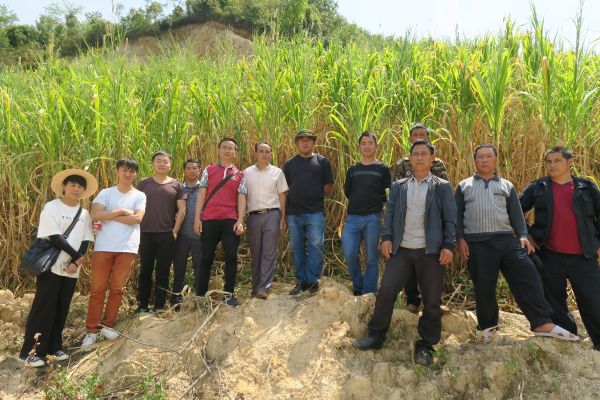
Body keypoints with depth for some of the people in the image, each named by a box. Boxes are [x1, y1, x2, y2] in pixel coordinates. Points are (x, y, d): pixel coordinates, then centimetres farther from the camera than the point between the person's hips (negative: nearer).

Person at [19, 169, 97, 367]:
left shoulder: (84, 214, 8)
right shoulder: (51, 207, -6)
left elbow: (85, 241, 3)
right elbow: (54, 237, -13)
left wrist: (76, 262, -11)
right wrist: (75, 256, -12)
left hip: (72, 269, 5)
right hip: (52, 267, -5)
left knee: (61, 310, 11)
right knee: (43, 309, -2)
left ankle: (53, 347, 21)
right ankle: (29, 351, 8)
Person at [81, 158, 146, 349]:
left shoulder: (139, 196, 5)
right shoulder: (106, 193, 6)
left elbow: (137, 218, -11)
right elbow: (95, 215, -9)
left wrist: (109, 216, -7)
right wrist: (121, 212, -10)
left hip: (127, 248, 0)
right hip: (104, 247, 0)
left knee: (117, 288, 6)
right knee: (97, 288, 2)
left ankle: (107, 325, 19)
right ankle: (91, 330, 10)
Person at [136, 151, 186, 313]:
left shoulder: (176, 185, 6)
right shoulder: (144, 183, 8)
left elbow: (181, 210, 3)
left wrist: (175, 230, -4)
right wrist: (138, 229, -1)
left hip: (167, 234, 0)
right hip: (146, 233, 1)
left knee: (163, 272, 4)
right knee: (145, 271, 6)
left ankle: (159, 307, 13)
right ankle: (142, 306, 17)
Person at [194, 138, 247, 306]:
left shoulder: (240, 175, 12)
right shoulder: (208, 170, 11)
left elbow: (241, 199, 4)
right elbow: (202, 195, 7)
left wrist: (240, 221, -7)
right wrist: (197, 218, -1)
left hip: (230, 220, 0)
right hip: (209, 220, 0)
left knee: (231, 256, -4)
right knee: (206, 257, 6)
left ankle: (228, 294, 7)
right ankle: (201, 294, 15)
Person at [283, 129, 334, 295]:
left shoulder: (322, 162, 5)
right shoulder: (289, 164, 12)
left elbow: (328, 187, 5)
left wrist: (316, 197, 4)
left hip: (315, 212, -3)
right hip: (294, 213, 3)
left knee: (315, 247, -4)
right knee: (297, 249, 8)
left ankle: (313, 280, 7)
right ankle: (301, 281, 20)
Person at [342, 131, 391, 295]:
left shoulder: (383, 169, 6)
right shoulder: (353, 169, 15)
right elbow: (347, 192, 12)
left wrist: (375, 202, -6)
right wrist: (359, 201, 2)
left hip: (373, 218, -2)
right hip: (353, 217, 3)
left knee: (372, 259, 3)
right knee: (349, 255, -4)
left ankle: (368, 294, 14)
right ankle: (358, 287, 20)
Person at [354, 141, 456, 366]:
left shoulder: (442, 187, 7)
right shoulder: (398, 186, 14)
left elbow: (450, 219, 2)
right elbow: (389, 213, 7)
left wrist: (449, 246, -9)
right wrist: (386, 237, -6)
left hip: (431, 251, -1)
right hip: (402, 250, 2)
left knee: (431, 301, 1)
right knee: (386, 290, -7)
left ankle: (425, 346, 18)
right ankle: (376, 336, 9)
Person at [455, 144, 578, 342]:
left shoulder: (506, 186, 18)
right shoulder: (464, 186, 13)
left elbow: (516, 213, 14)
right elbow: (457, 215, 8)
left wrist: (523, 235, 0)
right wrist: (460, 239, -3)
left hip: (505, 239, 2)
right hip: (477, 243, -1)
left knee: (527, 275, -12)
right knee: (484, 286, 3)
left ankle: (543, 323, -5)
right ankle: (487, 327, 20)